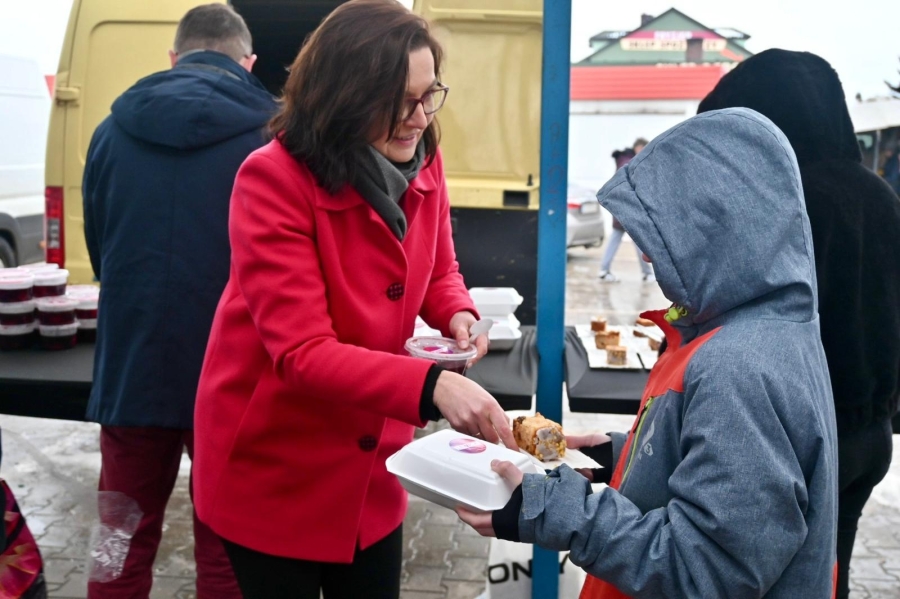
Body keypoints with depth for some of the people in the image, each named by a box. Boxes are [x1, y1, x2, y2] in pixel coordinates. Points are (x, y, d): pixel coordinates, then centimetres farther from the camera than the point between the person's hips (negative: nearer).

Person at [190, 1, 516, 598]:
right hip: (271, 465, -5)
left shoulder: (421, 165, -5)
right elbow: (302, 352, -29)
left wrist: (457, 315, -12)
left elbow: (439, 272, 11)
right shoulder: (273, 179, -24)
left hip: (372, 458, 6)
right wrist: (432, 385, -41)